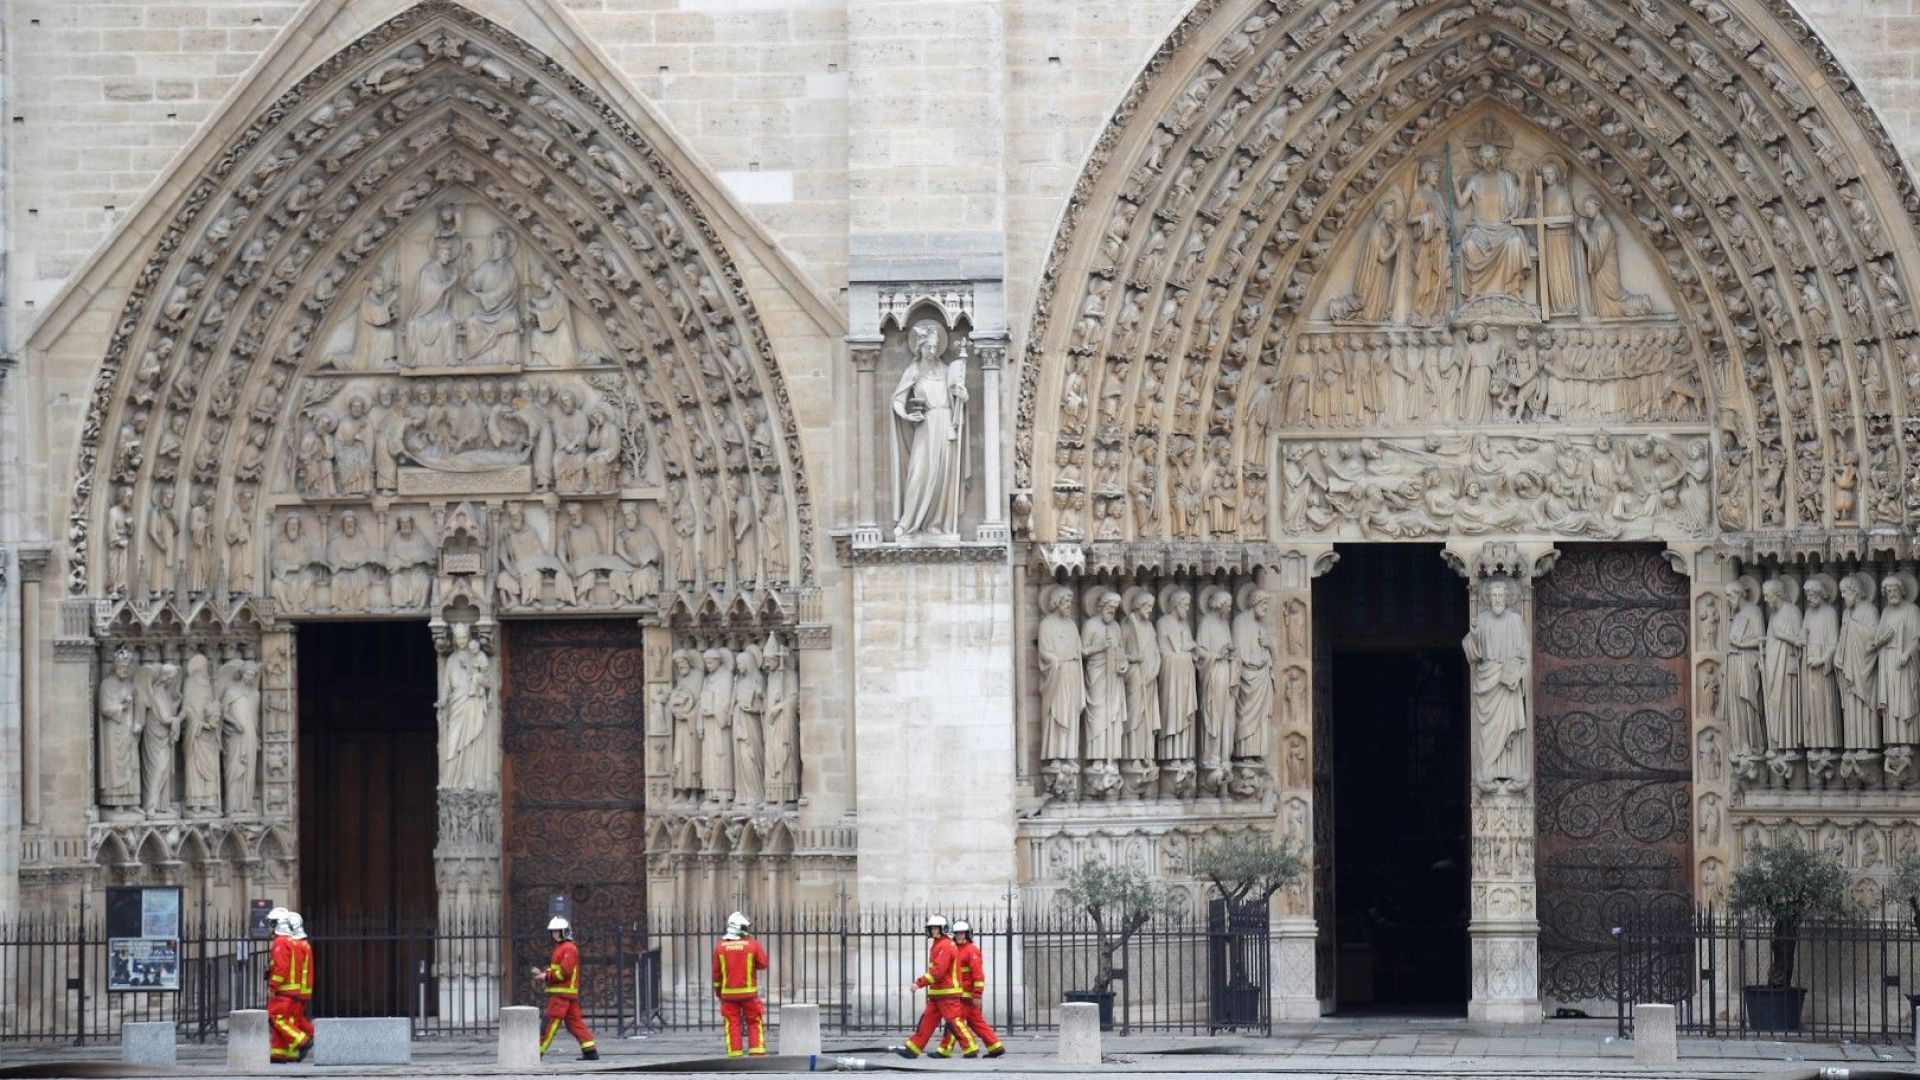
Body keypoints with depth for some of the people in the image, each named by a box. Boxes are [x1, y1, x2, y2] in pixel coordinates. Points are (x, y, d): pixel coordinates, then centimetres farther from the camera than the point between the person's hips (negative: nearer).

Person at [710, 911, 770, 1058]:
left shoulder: (720, 947, -2)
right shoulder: (753, 945, -9)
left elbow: (716, 972, 4)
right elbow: (763, 964, 0)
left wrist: (717, 990, 16)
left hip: (728, 992, 1)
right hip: (748, 992, -1)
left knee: (732, 1024, 5)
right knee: (755, 1023, 9)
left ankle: (735, 1054, 3)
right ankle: (757, 1052, 4)